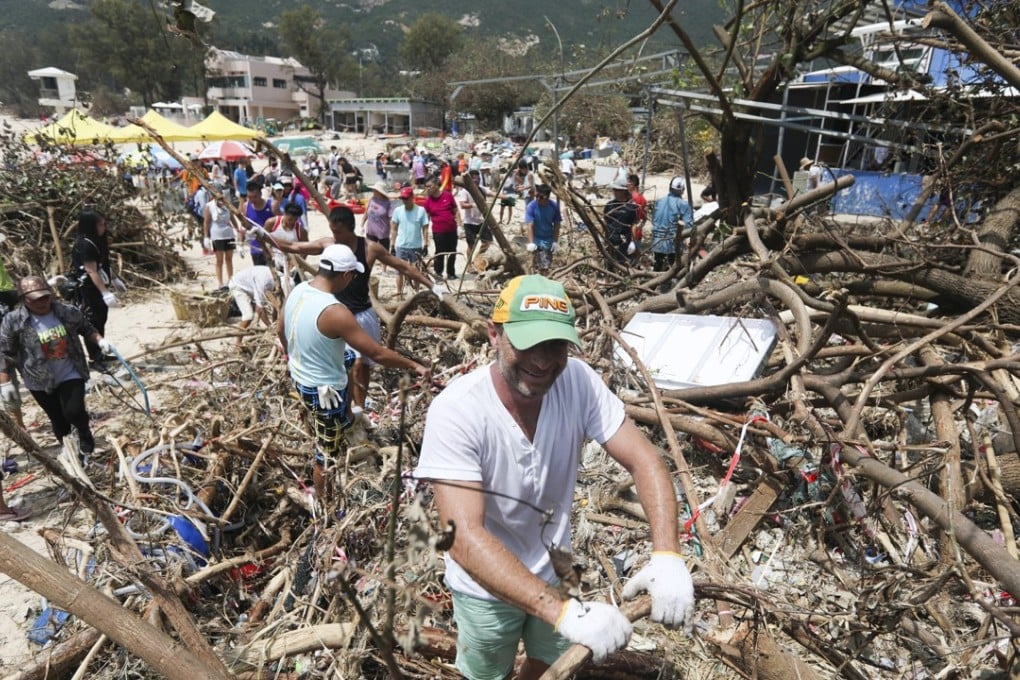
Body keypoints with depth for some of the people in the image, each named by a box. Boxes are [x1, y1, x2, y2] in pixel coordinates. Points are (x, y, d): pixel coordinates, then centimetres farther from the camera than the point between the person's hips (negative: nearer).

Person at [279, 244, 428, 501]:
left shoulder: (298, 291, -6)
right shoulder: (335, 313, -32)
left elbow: (281, 329, 12)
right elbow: (378, 354, -27)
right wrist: (414, 366, -14)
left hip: (300, 377, 9)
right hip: (324, 389, -9)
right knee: (328, 450, 12)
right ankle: (322, 499, 32)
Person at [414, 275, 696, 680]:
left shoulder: (578, 381, -21)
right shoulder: (456, 410, -33)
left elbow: (644, 462, -20)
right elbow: (465, 537, -39)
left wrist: (666, 555, -37)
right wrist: (564, 612, -48)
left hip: (554, 570, 4)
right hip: (486, 586, -3)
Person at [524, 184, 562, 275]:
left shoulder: (554, 206, -10)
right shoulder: (531, 206, -18)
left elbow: (557, 224, -1)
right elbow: (529, 226, -24)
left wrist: (556, 241, -4)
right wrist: (531, 243, -35)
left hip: (549, 240, 2)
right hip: (536, 240, -2)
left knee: (546, 266, 1)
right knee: (537, 265, -4)